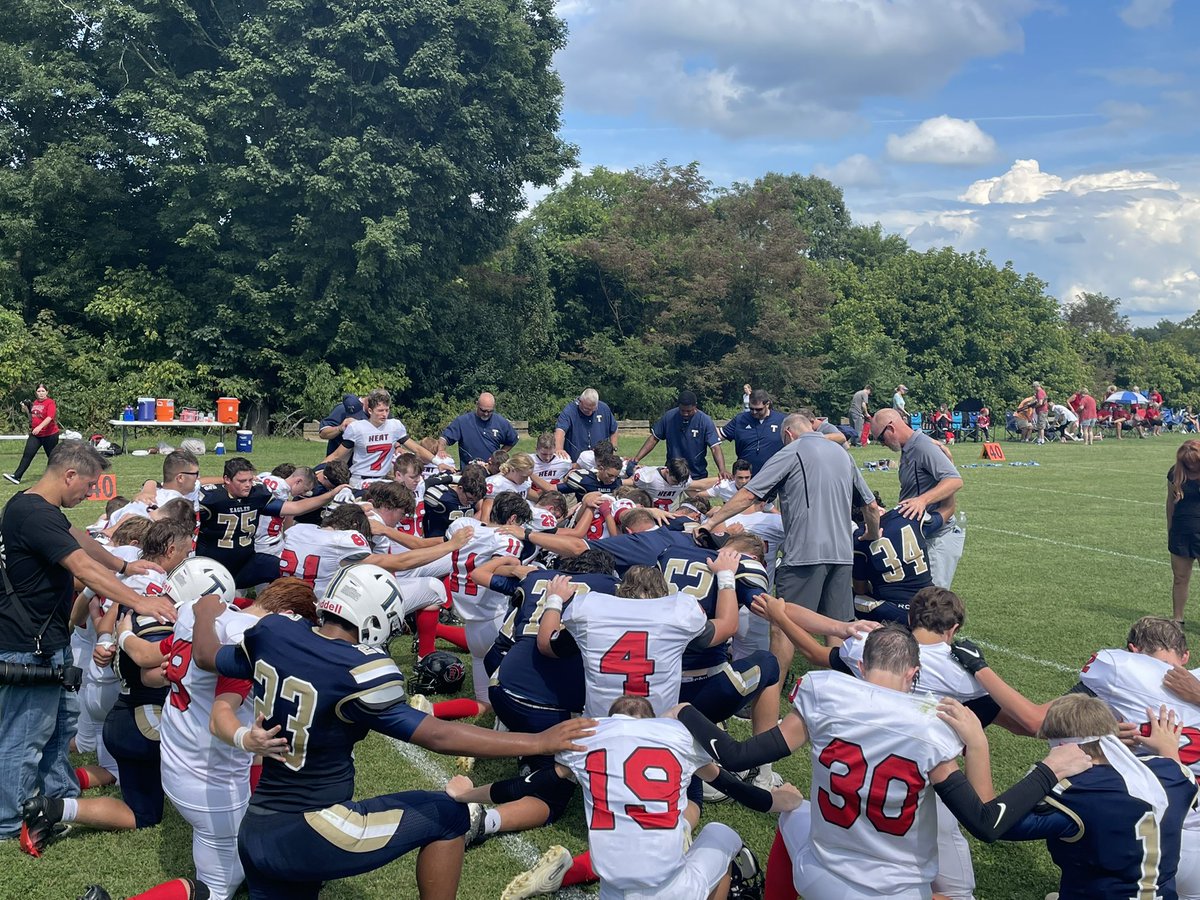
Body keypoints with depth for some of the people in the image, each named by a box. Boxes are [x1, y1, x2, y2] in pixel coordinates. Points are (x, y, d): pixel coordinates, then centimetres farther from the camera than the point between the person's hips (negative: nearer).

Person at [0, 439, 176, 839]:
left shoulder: (34, 506, 8)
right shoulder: (35, 515, -25)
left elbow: (78, 538, 21)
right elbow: (84, 569, -30)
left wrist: (123, 566, 21)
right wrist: (139, 602, -29)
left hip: (49, 640, 11)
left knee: (62, 717, 23)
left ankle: (61, 794, 38)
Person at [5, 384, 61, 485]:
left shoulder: (50, 403, -12)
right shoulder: (35, 402, 11)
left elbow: (50, 417, -26)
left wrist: (39, 427, -38)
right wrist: (27, 410, 6)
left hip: (49, 435, -6)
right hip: (35, 434, 6)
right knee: (27, 454, -5)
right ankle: (17, 476, -11)